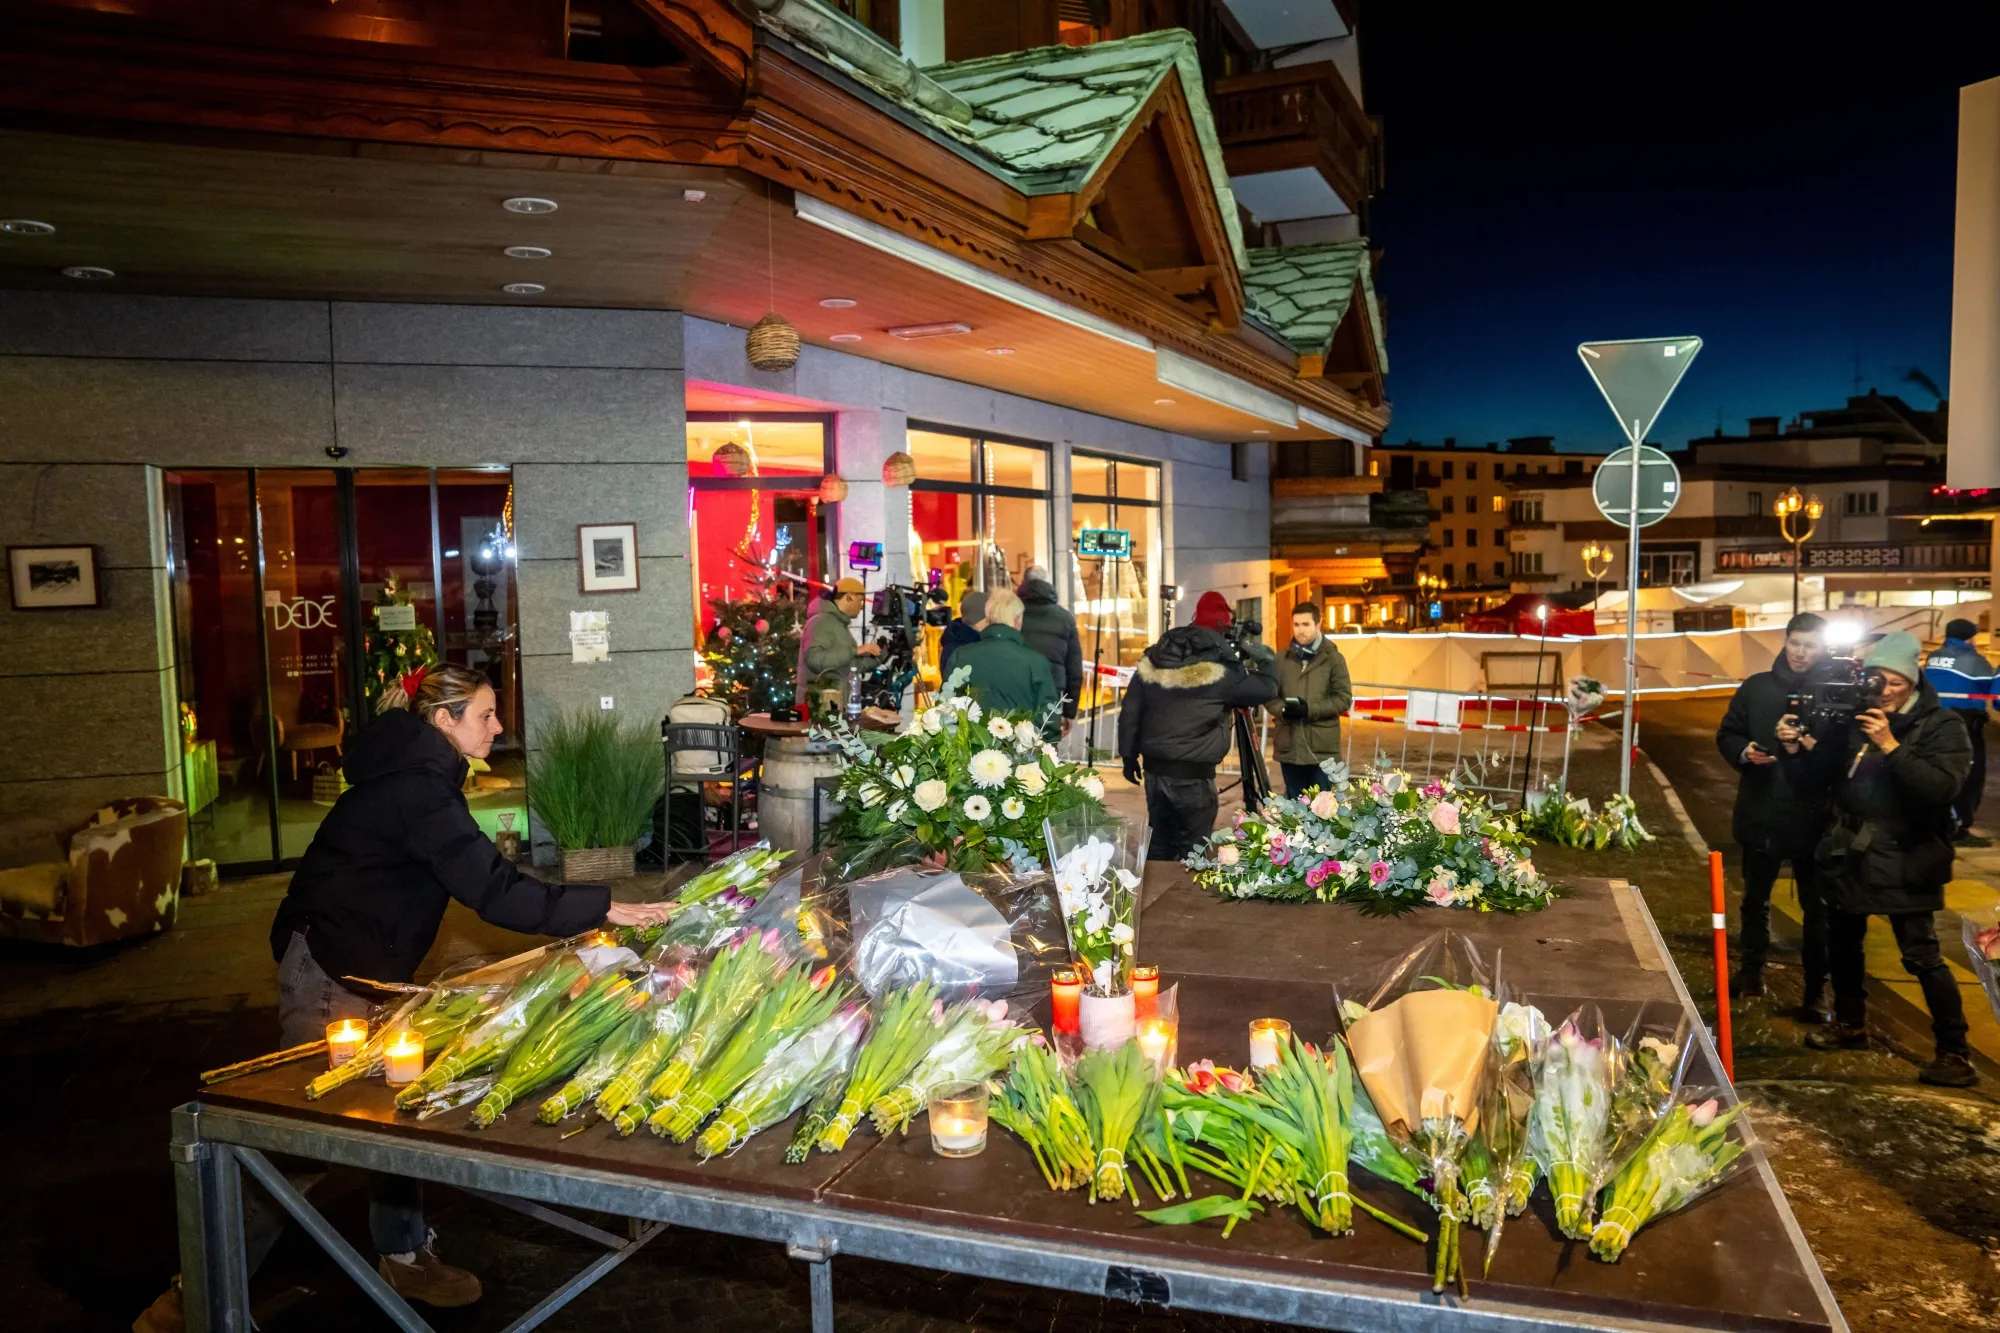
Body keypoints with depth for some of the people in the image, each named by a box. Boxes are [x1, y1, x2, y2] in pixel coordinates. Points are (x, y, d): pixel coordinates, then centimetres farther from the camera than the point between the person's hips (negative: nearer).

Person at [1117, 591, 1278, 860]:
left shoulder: (1152, 660, 5)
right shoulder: (1220, 668, -12)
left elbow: (1129, 712, 8)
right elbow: (1267, 689, -3)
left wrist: (1129, 756, 18)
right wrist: (1263, 660, 16)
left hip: (1154, 768, 6)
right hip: (1193, 774, -6)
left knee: (1159, 843, 16)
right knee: (1193, 852, 4)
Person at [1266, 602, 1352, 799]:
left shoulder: (1333, 658, 1)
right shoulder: (1282, 659, 10)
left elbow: (1344, 698, -5)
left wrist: (1310, 709, -17)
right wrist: (1283, 710, -12)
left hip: (1322, 748, -3)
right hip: (1289, 747, 3)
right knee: (1293, 804, 12)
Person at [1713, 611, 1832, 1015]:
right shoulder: (1757, 687, 4)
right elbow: (1726, 734, 10)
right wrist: (1743, 752, -11)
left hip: (1815, 818, -3)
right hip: (1760, 814, 3)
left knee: (1817, 907, 8)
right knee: (1755, 899, 16)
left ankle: (1817, 990, 19)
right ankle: (1751, 973, 32)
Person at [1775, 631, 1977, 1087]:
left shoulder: (1941, 726, -10)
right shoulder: (1853, 716, 1)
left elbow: (1941, 787, -24)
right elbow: (1818, 773, 5)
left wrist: (1890, 746, -32)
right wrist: (1795, 749, -15)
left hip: (1905, 861, -5)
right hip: (1850, 853, 5)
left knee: (1921, 956, -5)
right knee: (1842, 942, 18)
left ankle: (1955, 1052, 7)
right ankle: (1850, 1024, 36)